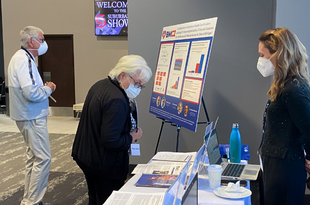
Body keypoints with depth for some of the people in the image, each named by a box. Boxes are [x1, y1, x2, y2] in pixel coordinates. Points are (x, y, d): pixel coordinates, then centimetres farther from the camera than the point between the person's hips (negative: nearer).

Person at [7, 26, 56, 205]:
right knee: (43, 158, -7)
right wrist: (48, 89, -11)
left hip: (29, 115, 11)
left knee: (34, 157, 17)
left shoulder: (23, 57, 14)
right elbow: (32, 93, -28)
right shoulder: (24, 60, -19)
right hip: (32, 116, -11)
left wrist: (44, 87, 7)